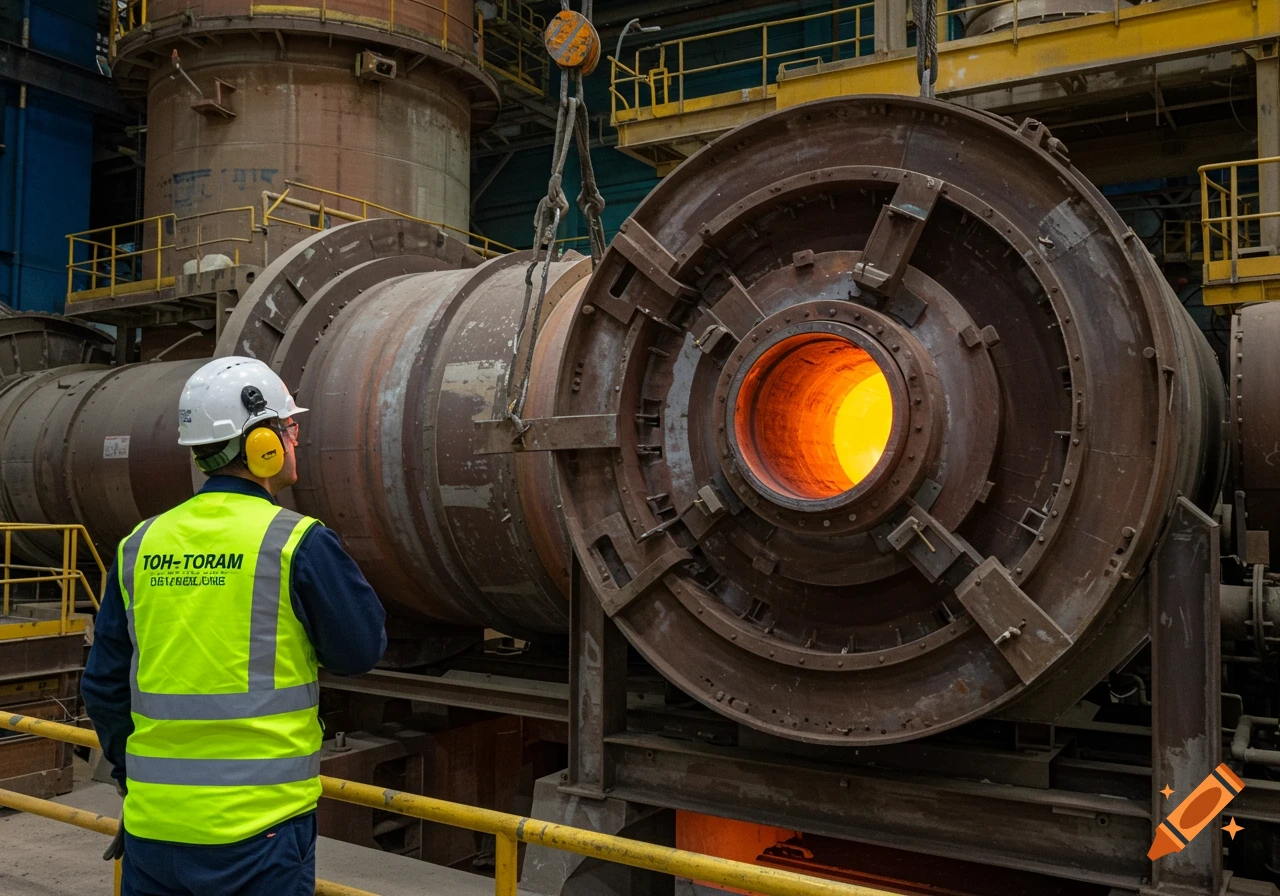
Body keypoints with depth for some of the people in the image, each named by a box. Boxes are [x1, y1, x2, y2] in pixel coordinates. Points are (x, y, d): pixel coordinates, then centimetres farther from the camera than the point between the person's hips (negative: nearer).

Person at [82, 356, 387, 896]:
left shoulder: (139, 547, 4)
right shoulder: (298, 543, -12)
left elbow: (104, 684, 11)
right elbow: (361, 652, -2)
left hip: (154, 824, 5)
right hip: (258, 829, -4)